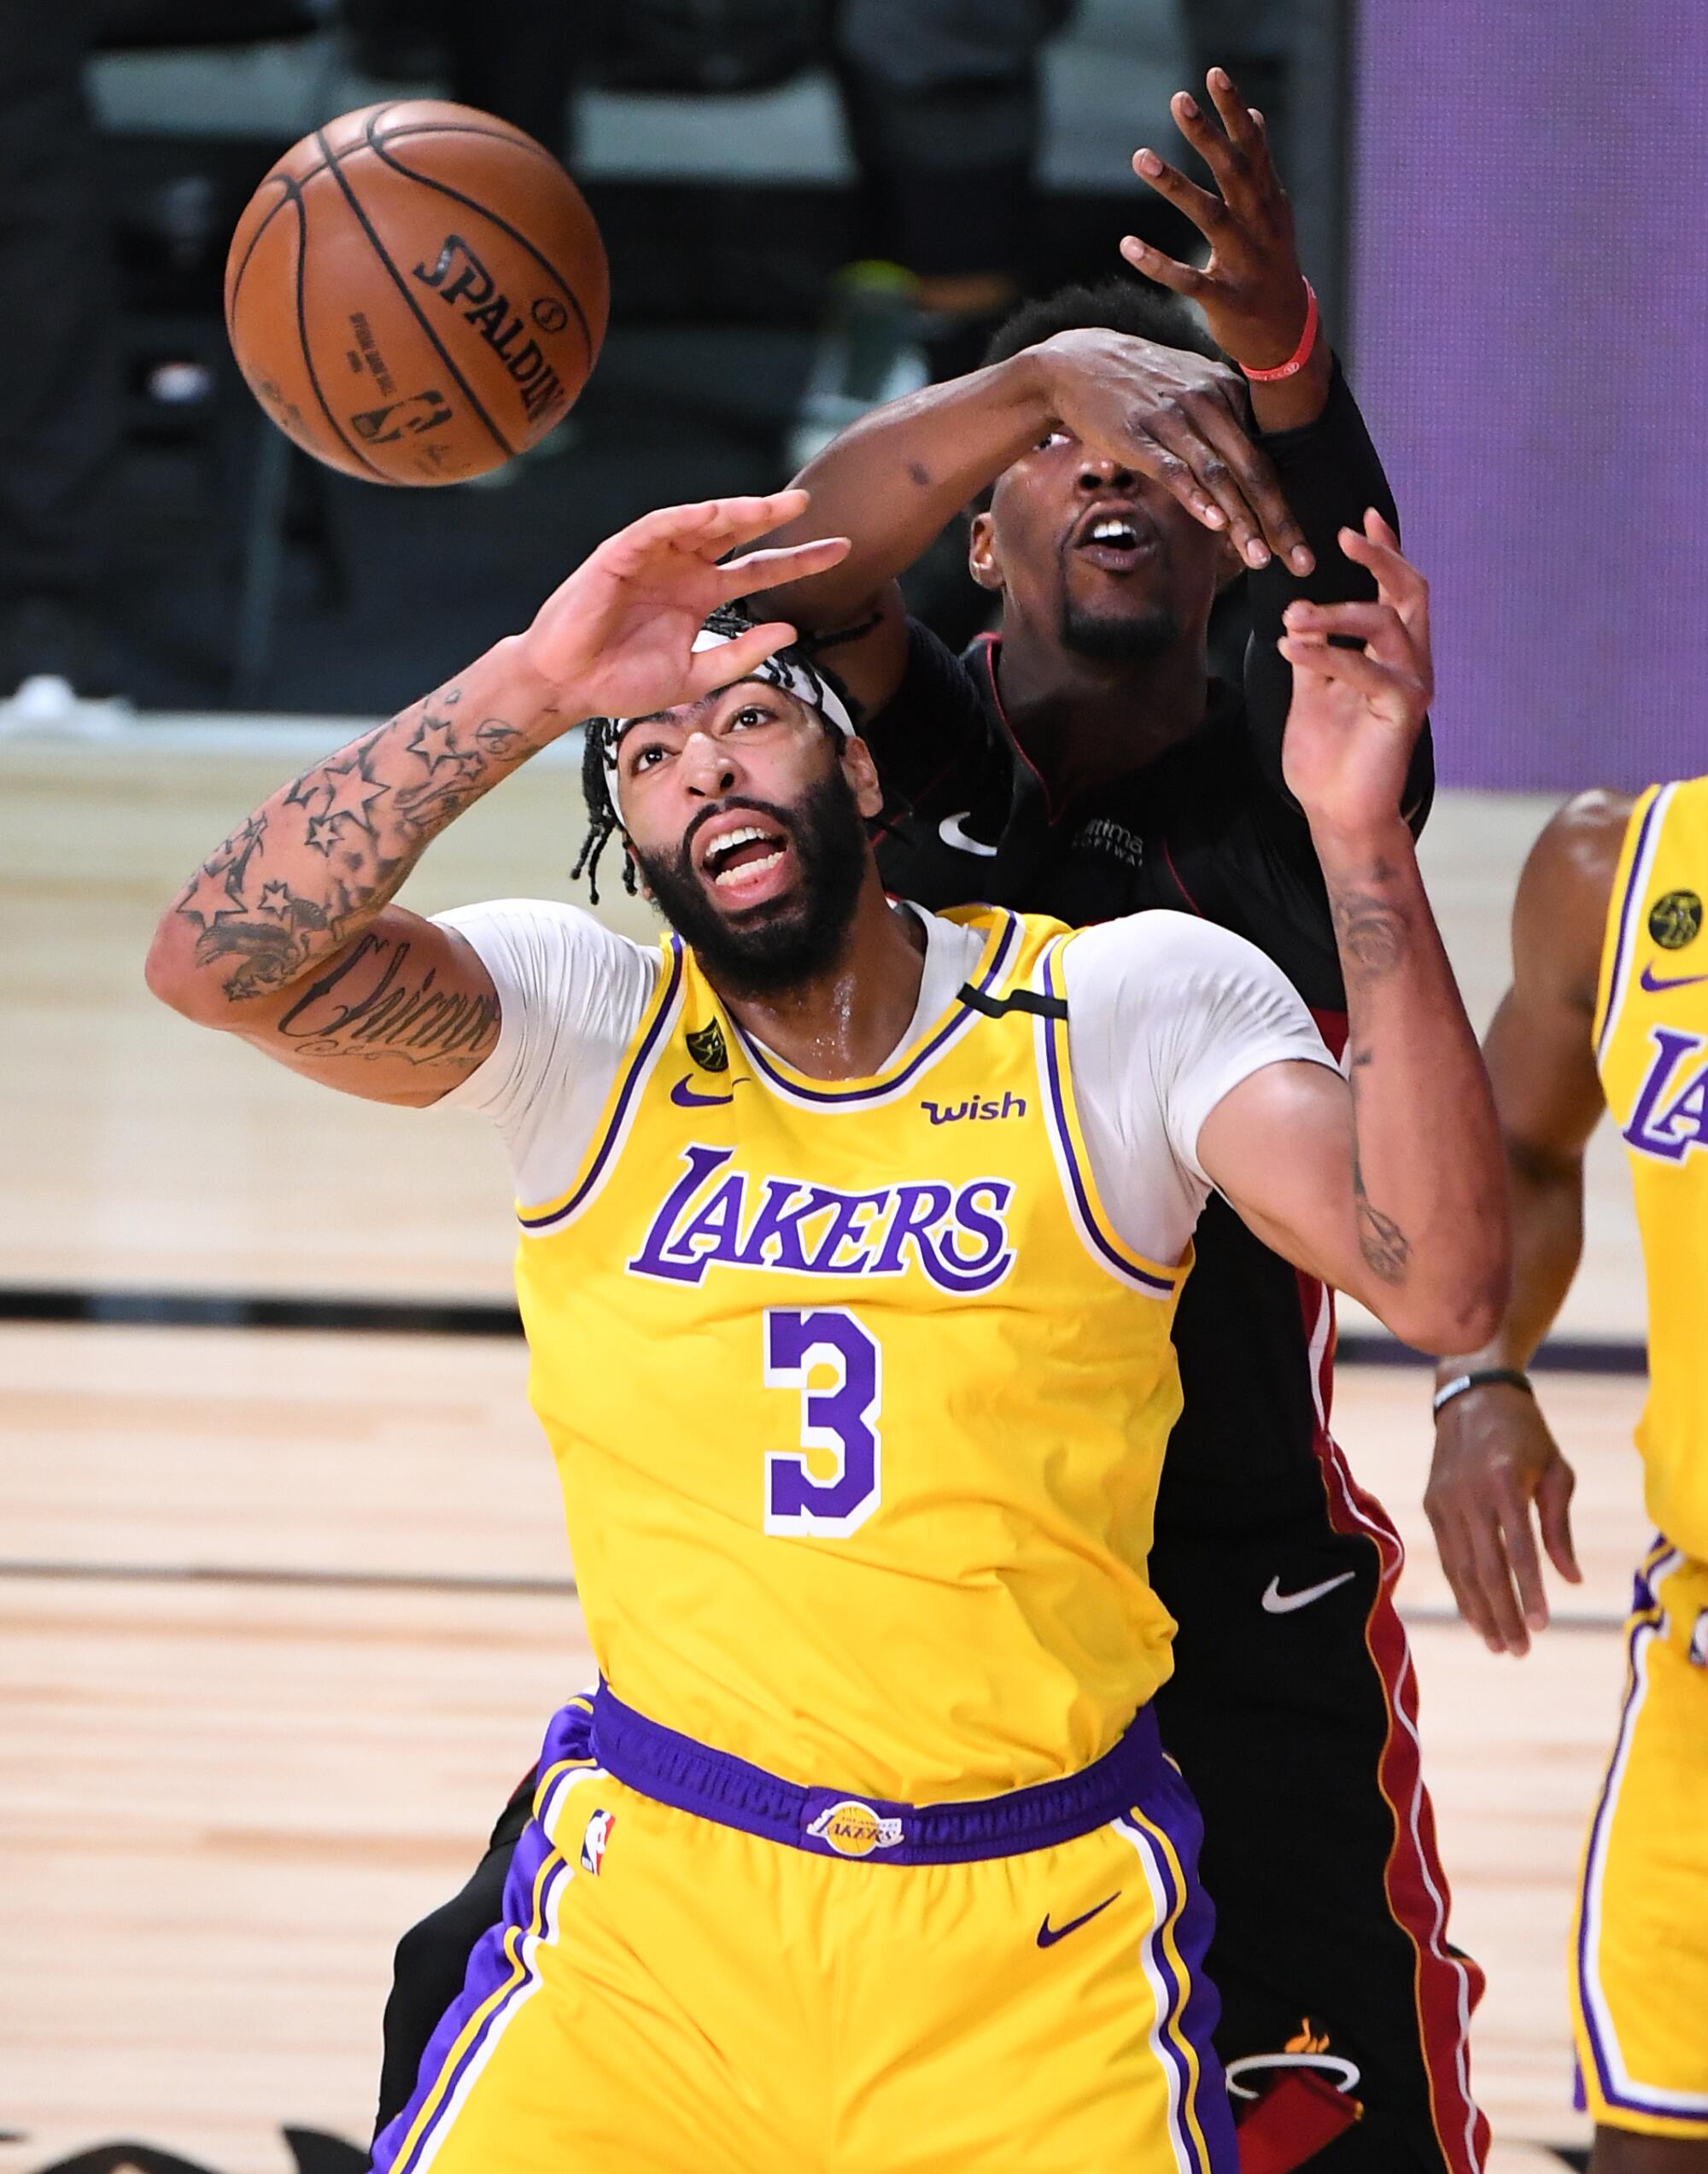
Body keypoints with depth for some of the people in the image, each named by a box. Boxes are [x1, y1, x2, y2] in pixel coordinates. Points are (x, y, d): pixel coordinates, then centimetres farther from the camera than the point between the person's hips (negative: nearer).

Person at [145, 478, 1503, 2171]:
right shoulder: (585, 1027, -1)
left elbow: (1439, 1285, -19)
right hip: (652, 1904, 1)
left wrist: (1360, 841, -29)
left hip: (1041, 1939, -1)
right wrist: (530, 685, -29)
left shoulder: (1135, 1009, -4)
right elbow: (219, 962, -18)